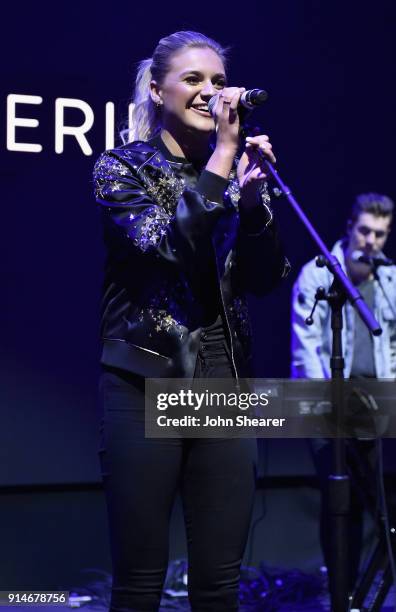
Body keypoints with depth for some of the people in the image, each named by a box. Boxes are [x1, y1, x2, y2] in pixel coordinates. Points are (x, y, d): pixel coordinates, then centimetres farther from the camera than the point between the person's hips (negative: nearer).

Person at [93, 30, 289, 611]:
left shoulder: (232, 171, 12)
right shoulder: (123, 167, 1)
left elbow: (265, 279, 3)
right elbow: (169, 242, -17)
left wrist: (253, 195, -12)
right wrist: (223, 152, -16)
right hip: (144, 384, -4)